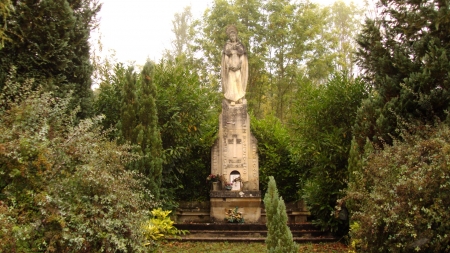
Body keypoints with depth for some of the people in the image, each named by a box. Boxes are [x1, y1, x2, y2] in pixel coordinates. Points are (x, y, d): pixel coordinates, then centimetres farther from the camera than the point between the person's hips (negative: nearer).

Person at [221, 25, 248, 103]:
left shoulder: (240, 45, 1)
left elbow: (242, 57, -1)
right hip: (230, 67, -1)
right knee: (231, 82, -3)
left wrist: (239, 65, -14)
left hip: (238, 67, 1)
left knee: (239, 82, 1)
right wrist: (229, 66, -14)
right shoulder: (227, 46, 0)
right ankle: (232, 98, 3)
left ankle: (239, 98, 11)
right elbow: (226, 58, -2)